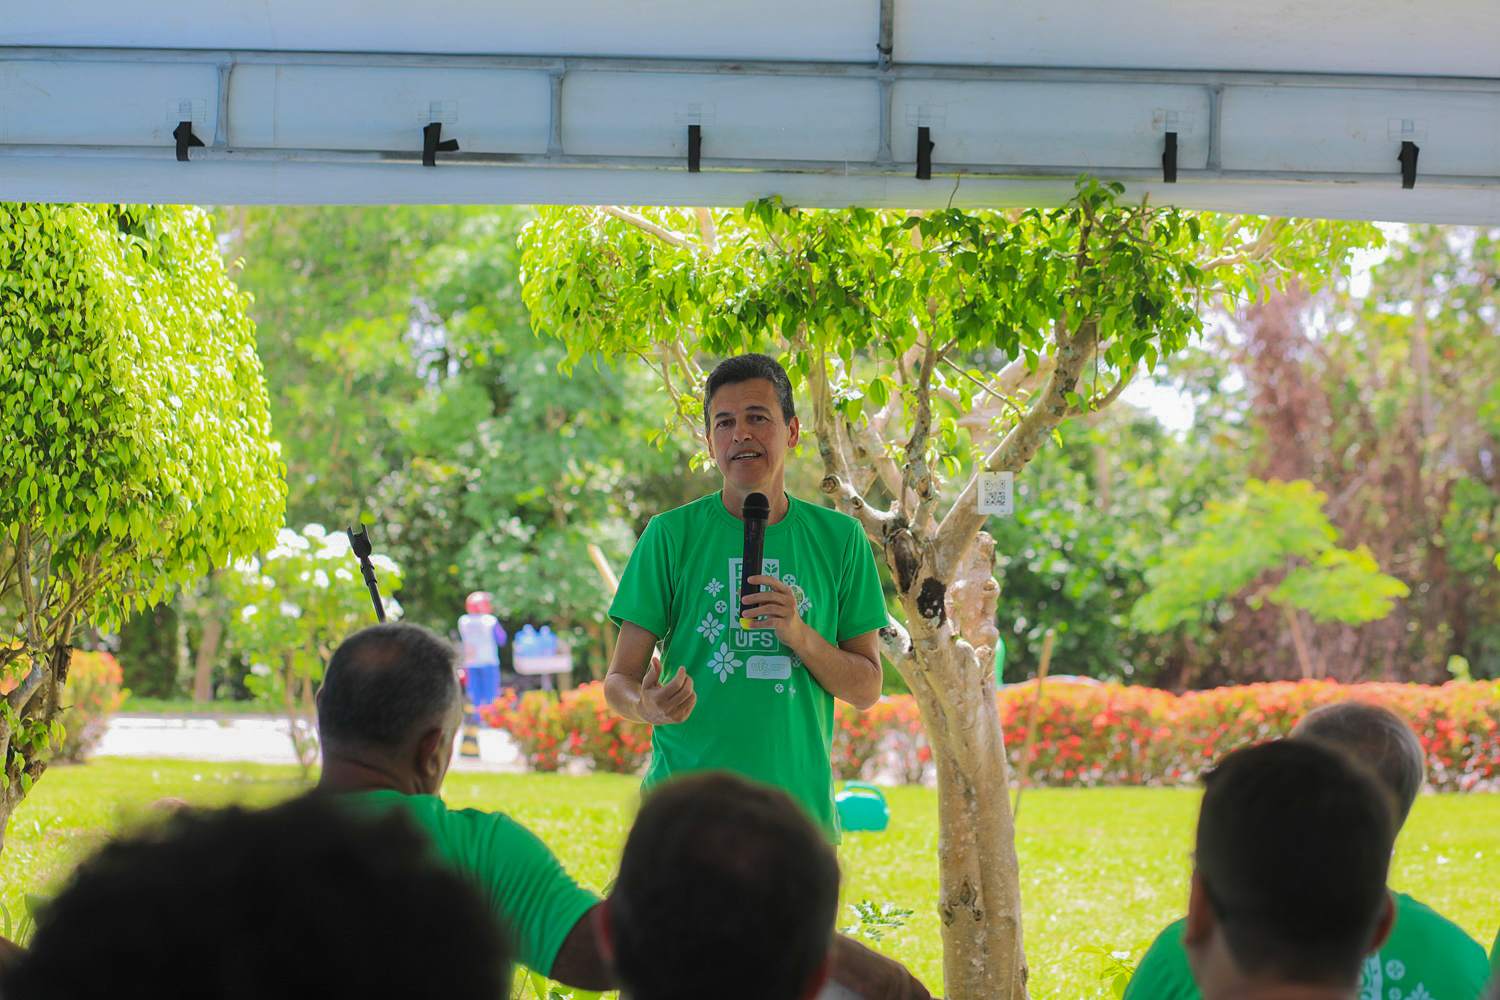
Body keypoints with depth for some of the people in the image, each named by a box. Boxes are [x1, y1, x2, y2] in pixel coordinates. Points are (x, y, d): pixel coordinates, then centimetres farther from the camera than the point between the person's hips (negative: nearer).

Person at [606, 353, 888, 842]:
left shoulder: (839, 538, 7)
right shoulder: (671, 535, 2)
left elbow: (866, 689, 7)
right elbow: (620, 678, 1)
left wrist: (799, 635, -11)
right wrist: (646, 705, -23)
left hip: (799, 803, 2)